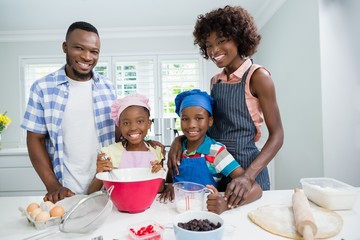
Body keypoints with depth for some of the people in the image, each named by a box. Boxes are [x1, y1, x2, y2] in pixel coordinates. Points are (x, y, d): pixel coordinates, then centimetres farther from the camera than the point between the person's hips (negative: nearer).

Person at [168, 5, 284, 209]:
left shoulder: (257, 76, -10)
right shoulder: (215, 81, 7)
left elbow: (277, 135, -12)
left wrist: (249, 176, -25)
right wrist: (181, 139, -6)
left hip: (245, 167, -5)